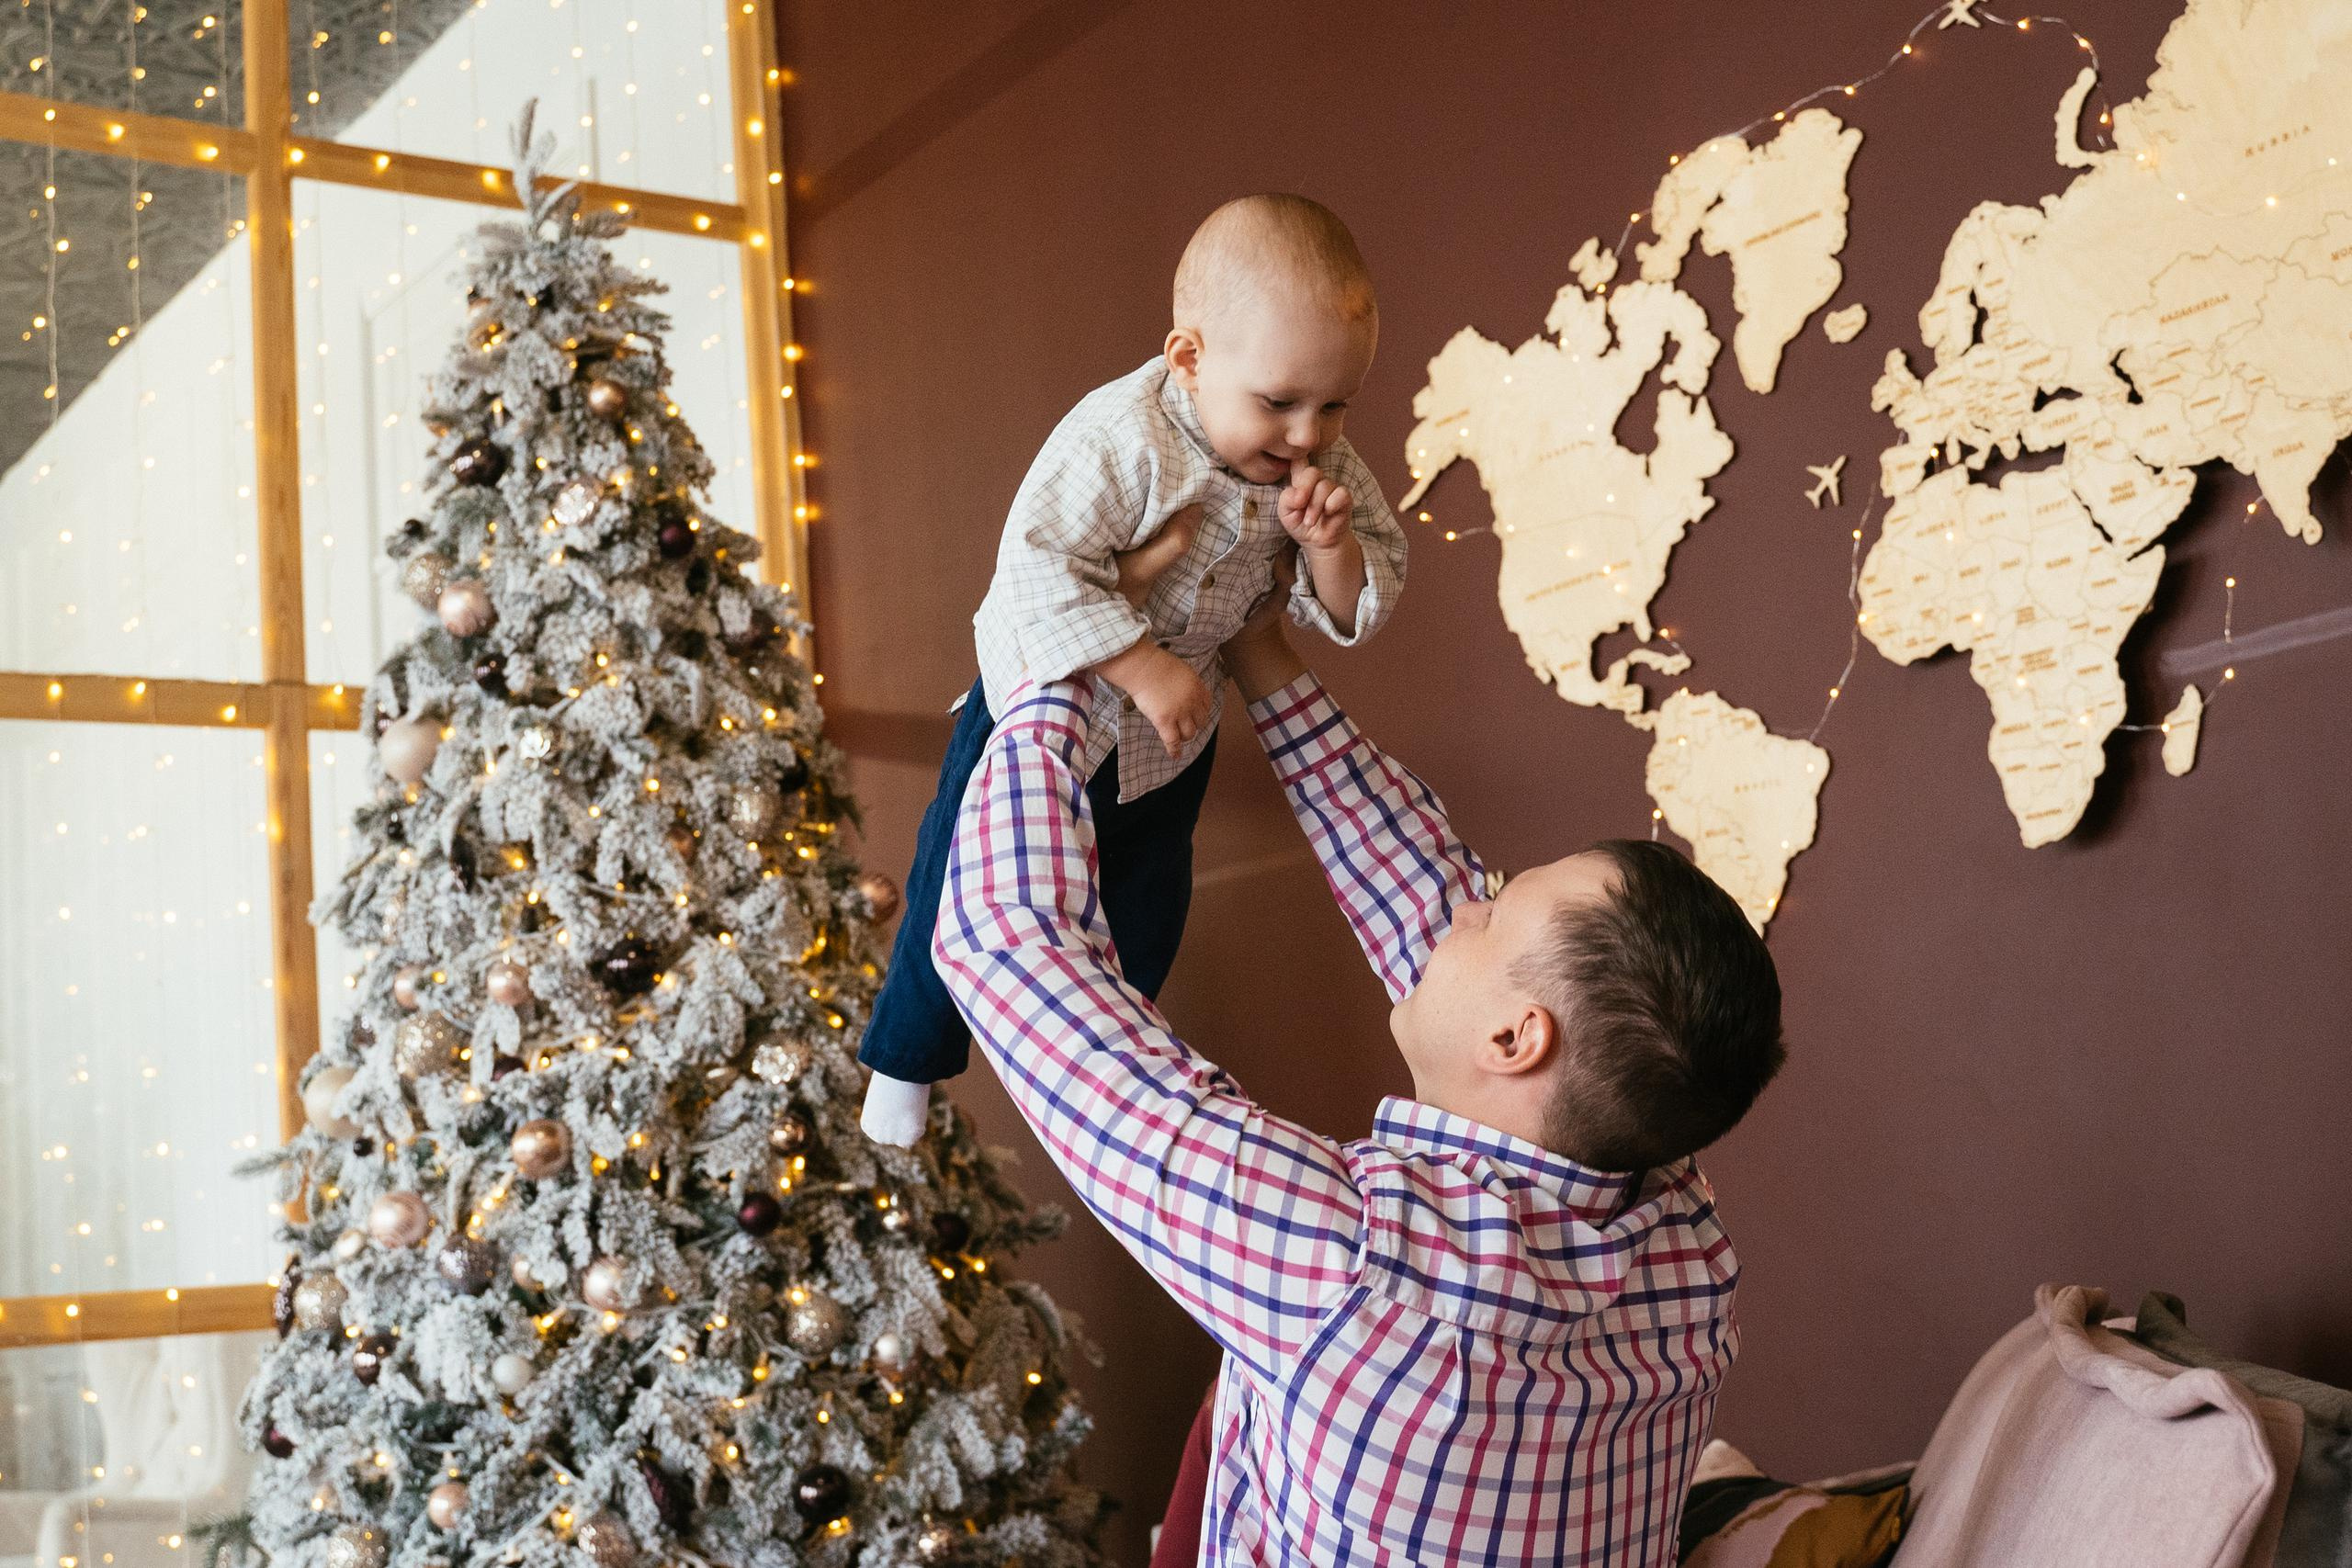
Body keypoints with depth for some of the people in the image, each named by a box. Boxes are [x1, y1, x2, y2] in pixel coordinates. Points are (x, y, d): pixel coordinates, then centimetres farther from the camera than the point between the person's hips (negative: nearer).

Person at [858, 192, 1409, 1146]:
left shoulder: (1324, 468, -15)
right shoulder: (1120, 440, -33)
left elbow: (1357, 611, -10)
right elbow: (1039, 567, -38)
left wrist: (1333, 547, -31)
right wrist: (1144, 671, -39)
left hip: (1171, 743, 5)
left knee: (1145, 911, 22)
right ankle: (906, 1060, 32)